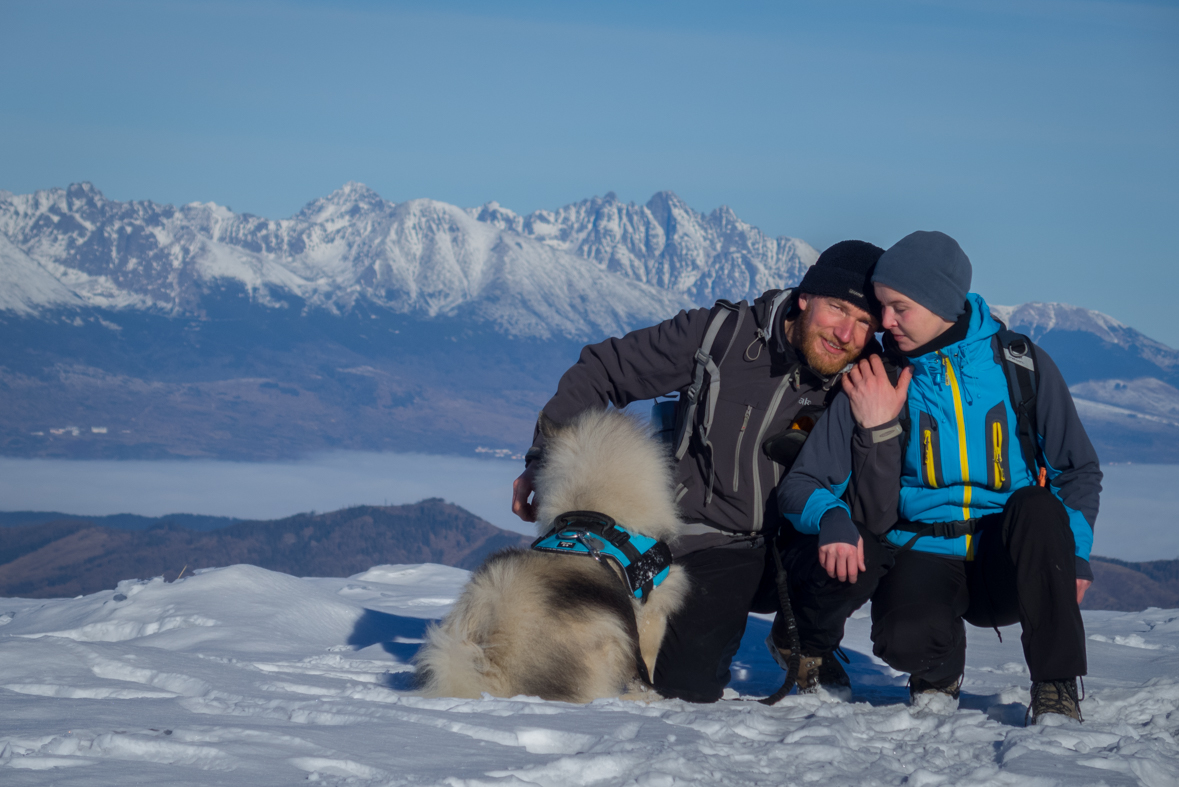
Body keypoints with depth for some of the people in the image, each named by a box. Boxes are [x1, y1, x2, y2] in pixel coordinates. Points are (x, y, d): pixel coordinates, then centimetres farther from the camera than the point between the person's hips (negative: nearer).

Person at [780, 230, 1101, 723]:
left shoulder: (1022, 366, 1)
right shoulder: (876, 384, -1)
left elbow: (1080, 470, 10)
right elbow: (802, 484, -1)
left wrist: (1073, 552, -6)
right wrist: (832, 518, -24)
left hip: (1010, 567, 1)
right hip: (923, 560, -1)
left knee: (1039, 509, -32)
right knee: (906, 639, -33)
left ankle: (1056, 688, -20)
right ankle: (939, 672, 7)